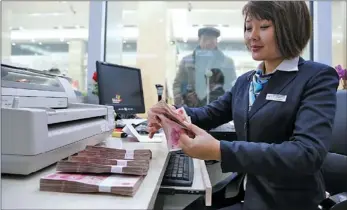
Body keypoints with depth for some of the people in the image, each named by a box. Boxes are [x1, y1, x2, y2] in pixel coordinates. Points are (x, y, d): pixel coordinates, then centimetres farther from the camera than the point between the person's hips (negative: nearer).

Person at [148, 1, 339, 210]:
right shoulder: (245, 81, 7)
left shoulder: (318, 77, -14)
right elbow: (211, 114, 11)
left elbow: (309, 152, -26)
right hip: (244, 190, 5)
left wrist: (220, 151, -36)